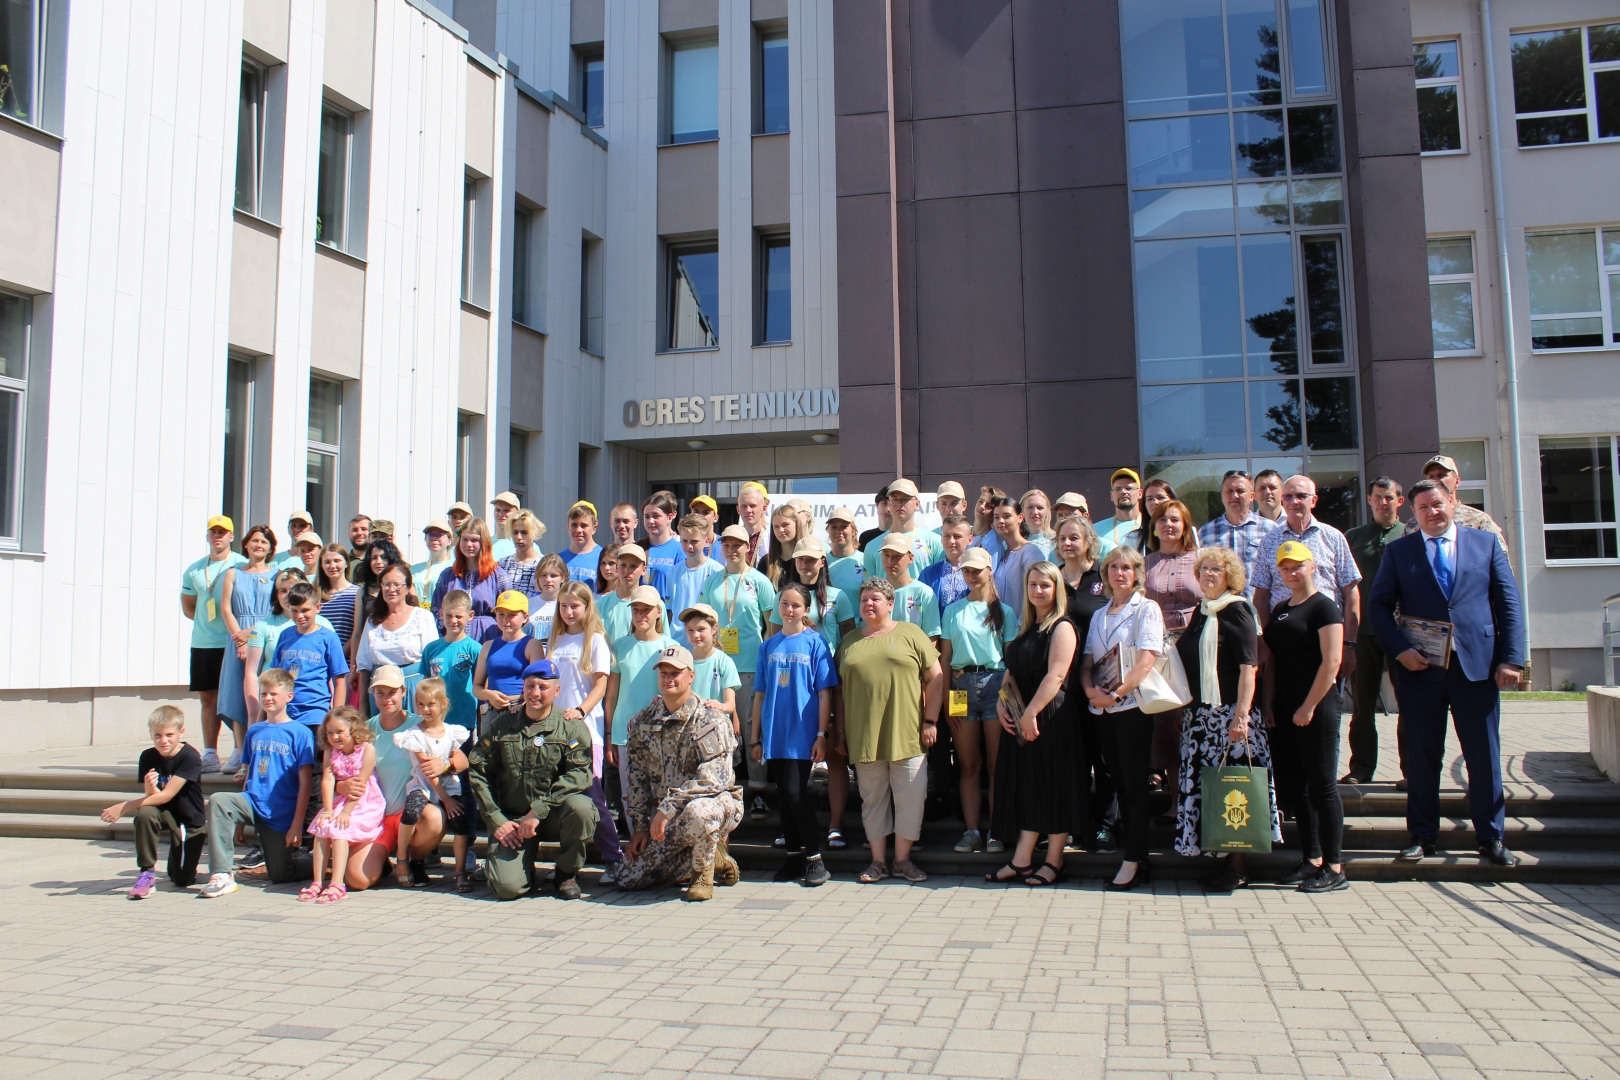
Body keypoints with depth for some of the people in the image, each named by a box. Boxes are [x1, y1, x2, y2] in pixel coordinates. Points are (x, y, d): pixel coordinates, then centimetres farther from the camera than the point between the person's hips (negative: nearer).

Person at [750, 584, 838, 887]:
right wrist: (754, 738, 10)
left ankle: (814, 858, 3)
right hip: (774, 734, 4)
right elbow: (760, 694, 11)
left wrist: (822, 734, -10)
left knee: (796, 793, -9)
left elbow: (824, 693, -3)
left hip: (802, 732, -4)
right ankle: (794, 856, 19)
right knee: (784, 796, 8)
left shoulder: (815, 642, -1)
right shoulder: (768, 646, 10)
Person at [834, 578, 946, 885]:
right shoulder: (849, 642, 12)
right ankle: (878, 860, 17)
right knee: (872, 799, 8)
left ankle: (903, 859, 14)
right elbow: (839, 689, 13)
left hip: (907, 735, -2)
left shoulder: (910, 634, 5)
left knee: (910, 797, 1)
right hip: (863, 738, 2)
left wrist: (930, 721, -5)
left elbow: (935, 678, 2)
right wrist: (840, 731, 7)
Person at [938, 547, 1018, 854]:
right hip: (961, 685, 2)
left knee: (997, 764, -1)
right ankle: (971, 829, 8)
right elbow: (944, 657, 10)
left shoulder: (1004, 611, 8)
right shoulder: (952, 611, 12)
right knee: (968, 765, 4)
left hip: (995, 683, -2)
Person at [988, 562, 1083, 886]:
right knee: (1026, 786, 8)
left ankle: (1054, 862, 10)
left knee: (1053, 786, 1)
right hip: (1020, 717, 8)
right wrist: (1002, 704, 0)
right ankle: (1022, 861, 12)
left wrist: (1031, 713, -21)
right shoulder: (1025, 627, 15)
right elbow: (1012, 670, 16)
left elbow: (1055, 676, -19)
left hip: (1051, 717, -7)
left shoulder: (1062, 627, -9)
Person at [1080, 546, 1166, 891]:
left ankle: (1133, 862, -1)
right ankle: (1137, 857, 14)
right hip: (1103, 709, 6)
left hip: (1133, 705, -6)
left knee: (1135, 784, -4)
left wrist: (1117, 693, -20)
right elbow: (1087, 661, 12)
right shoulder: (1099, 615, 18)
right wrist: (1090, 689, -8)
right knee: (1119, 783, 8)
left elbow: (1147, 659, -12)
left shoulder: (1147, 609, 0)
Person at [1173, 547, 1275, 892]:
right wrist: (1185, 710, 18)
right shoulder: (1201, 611, 15)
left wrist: (1241, 715, -23)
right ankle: (1222, 856, 16)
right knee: (1202, 786, 6)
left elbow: (1248, 667, -15)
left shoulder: (1237, 611, -7)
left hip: (1229, 714, -7)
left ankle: (1238, 865, 4)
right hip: (1200, 715, 7)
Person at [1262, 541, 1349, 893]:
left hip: (1316, 707, -8)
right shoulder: (1280, 611, 16)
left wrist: (1309, 706, -17)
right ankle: (1313, 860, 19)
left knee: (1322, 785, -4)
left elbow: (1332, 660, -15)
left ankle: (1334, 869, 2)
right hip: (1285, 710, 8)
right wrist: (1269, 704, 8)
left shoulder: (1324, 607, -7)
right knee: (1295, 786, 10)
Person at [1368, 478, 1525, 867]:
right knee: (1422, 757, 6)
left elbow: (1509, 603, 5)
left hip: (1477, 666, 0)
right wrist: (1399, 650, -9)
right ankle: (1422, 836, 17)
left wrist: (1511, 658, -4)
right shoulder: (1398, 551, 7)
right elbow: (1379, 605, 5)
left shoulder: (1485, 542, 8)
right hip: (1420, 667, 0)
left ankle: (1491, 838, 18)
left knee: (1484, 755, 5)